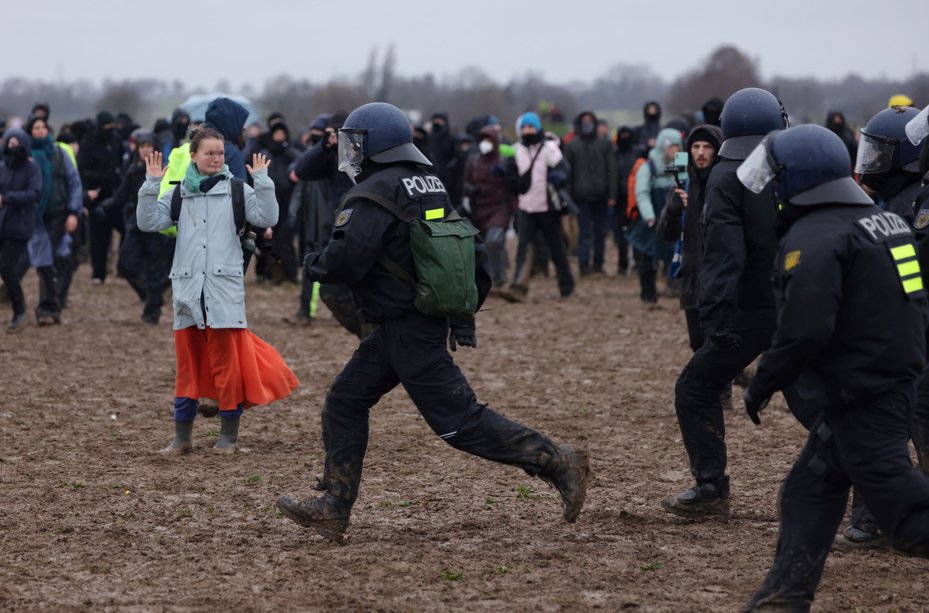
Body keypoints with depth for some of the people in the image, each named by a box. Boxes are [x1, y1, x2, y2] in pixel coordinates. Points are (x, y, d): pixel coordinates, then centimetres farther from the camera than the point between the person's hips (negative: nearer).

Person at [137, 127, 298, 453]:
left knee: (227, 364, -2)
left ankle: (229, 435, 9)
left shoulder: (236, 190, 3)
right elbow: (148, 223, 2)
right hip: (188, 288, 3)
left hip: (225, 288, -3)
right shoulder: (179, 193, 10)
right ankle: (182, 436, 17)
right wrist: (151, 185, -6)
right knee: (187, 364, 9)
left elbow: (267, 218, -8)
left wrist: (262, 181, -16)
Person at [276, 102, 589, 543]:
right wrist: (464, 313, 21)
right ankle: (333, 509, 12)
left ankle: (555, 461, -6)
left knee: (457, 418, -7)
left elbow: (347, 259, -24)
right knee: (345, 401, 12)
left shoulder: (374, 193, -14)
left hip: (409, 332, -10)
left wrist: (314, 265, -2)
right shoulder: (431, 186, 13)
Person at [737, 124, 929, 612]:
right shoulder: (884, 222, 13)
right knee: (809, 489, 14)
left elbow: (803, 330, -23)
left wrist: (762, 386, -11)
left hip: (862, 393, -10)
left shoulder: (813, 239, -16)